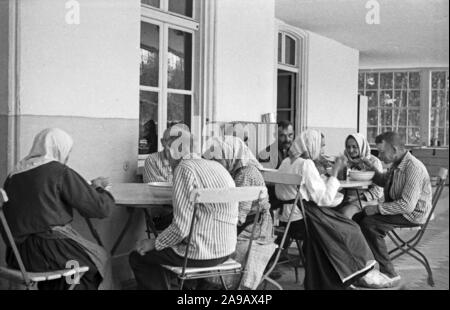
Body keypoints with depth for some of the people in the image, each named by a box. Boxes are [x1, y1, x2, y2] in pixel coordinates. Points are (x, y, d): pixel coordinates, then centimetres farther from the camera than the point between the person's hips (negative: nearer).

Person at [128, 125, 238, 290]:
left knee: (137, 257, 10)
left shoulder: (185, 169, -16)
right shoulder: (217, 166, 10)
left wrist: (153, 243, -5)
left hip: (202, 254, -9)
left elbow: (181, 228, -20)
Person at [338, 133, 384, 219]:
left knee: (346, 212, -34)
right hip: (347, 197, 4)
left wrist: (358, 197, -15)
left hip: (366, 199, -4)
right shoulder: (346, 161, 14)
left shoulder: (374, 162, -1)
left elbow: (377, 191, -4)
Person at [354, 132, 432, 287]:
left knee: (370, 223, -23)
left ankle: (389, 274, -16)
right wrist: (372, 169, 7)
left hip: (413, 213, -10)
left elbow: (407, 205, -31)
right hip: (397, 208, 10)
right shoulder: (397, 164, 5)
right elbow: (384, 181, 26)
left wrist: (378, 208, -25)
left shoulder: (413, 168, -25)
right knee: (357, 218, 2)